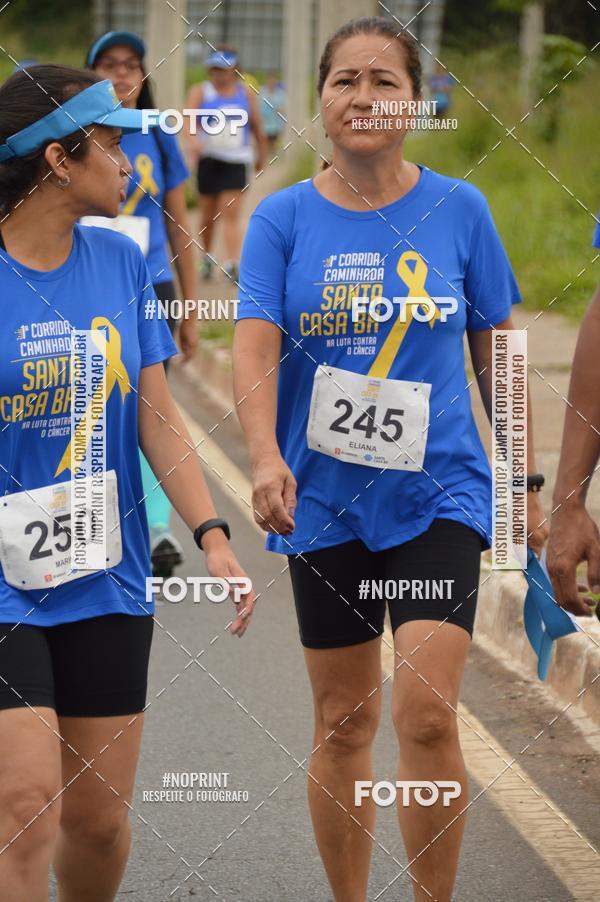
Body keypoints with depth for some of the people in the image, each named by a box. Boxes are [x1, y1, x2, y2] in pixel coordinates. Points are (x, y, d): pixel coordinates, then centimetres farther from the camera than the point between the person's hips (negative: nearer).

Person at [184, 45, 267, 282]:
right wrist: (193, 139, -33)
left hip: (236, 161, 0)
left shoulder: (245, 94, 8)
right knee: (208, 213, 9)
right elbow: (189, 119, -14)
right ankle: (206, 257, 30)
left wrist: (261, 155, 21)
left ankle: (232, 263, -22)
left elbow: (256, 126, 16)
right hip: (207, 158, 0)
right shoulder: (200, 92, 2)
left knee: (231, 214, -11)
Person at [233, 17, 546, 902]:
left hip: (437, 492, -1)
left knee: (426, 713, -14)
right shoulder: (283, 218, -1)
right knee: (344, 721, 10)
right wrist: (266, 457, -29)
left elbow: (496, 354, 7)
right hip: (325, 497, 1)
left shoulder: (458, 209, -1)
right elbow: (255, 348, -12)